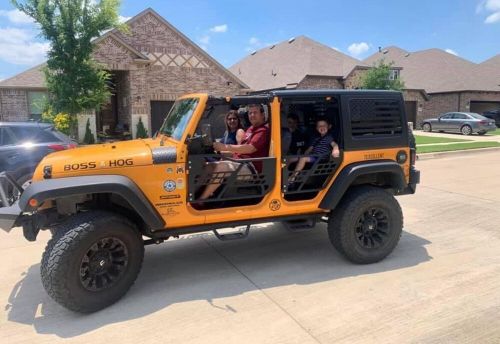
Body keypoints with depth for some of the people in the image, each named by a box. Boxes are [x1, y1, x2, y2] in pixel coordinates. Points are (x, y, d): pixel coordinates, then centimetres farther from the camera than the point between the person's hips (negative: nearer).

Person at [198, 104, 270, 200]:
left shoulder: (264, 130, -6)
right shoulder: (251, 129, 24)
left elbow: (250, 148, -21)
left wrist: (226, 147, -24)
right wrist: (222, 151, 12)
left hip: (251, 168, -10)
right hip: (240, 163, 10)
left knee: (220, 166, -31)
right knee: (208, 166, -4)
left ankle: (201, 199, -26)